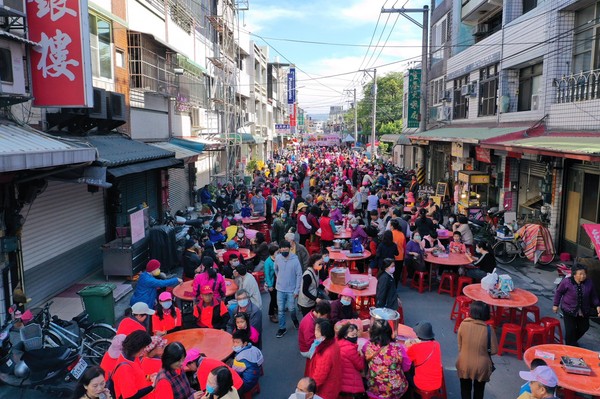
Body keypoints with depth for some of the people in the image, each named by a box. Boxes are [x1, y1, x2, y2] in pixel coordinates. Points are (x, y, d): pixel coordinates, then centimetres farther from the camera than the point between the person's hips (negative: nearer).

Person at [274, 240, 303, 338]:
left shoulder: (295, 260, -18)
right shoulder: (277, 258, -10)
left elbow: (299, 275, -12)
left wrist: (297, 290, -11)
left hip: (291, 290, -2)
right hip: (280, 289, 2)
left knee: (291, 309, 8)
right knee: (280, 310, 7)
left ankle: (295, 320, 40)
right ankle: (282, 328, 23)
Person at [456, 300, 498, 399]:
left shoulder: (463, 324, -17)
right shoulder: (488, 329, -20)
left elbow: (459, 346, -5)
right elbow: (494, 350, -10)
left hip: (464, 364, 0)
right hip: (481, 366, 0)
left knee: (465, 389, 22)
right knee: (479, 390, 24)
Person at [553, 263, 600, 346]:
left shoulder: (589, 283, -9)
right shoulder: (567, 282, -19)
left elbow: (593, 296, 6)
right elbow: (558, 292, -5)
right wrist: (555, 305, -2)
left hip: (583, 311, 5)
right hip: (569, 310, -4)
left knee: (584, 327, 17)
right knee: (570, 329, -4)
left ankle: (574, 340, 44)